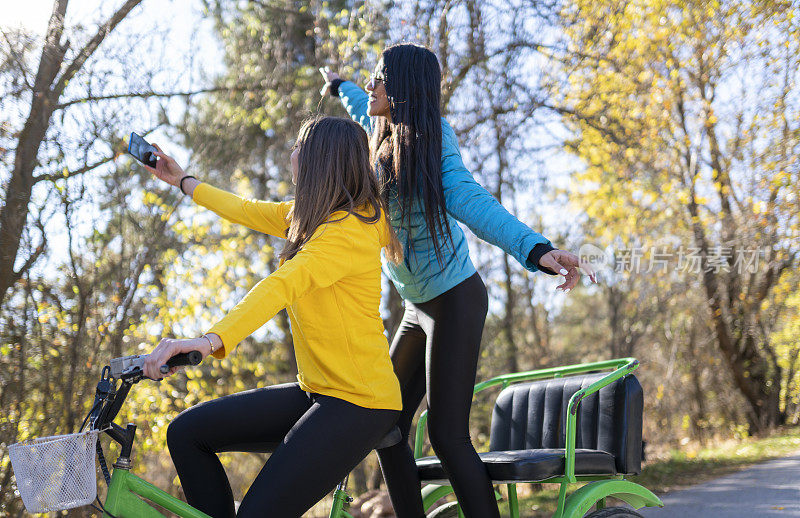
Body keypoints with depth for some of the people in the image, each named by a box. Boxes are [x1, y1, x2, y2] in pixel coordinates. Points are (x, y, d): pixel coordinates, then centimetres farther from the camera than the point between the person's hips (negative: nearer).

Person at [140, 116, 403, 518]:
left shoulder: (348, 231, -19)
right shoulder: (310, 218, 12)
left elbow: (281, 285, -34)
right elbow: (248, 211, 26)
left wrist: (211, 340, -46)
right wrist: (182, 181, 37)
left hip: (358, 403, -10)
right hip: (316, 392, 10)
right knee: (187, 432, 2)